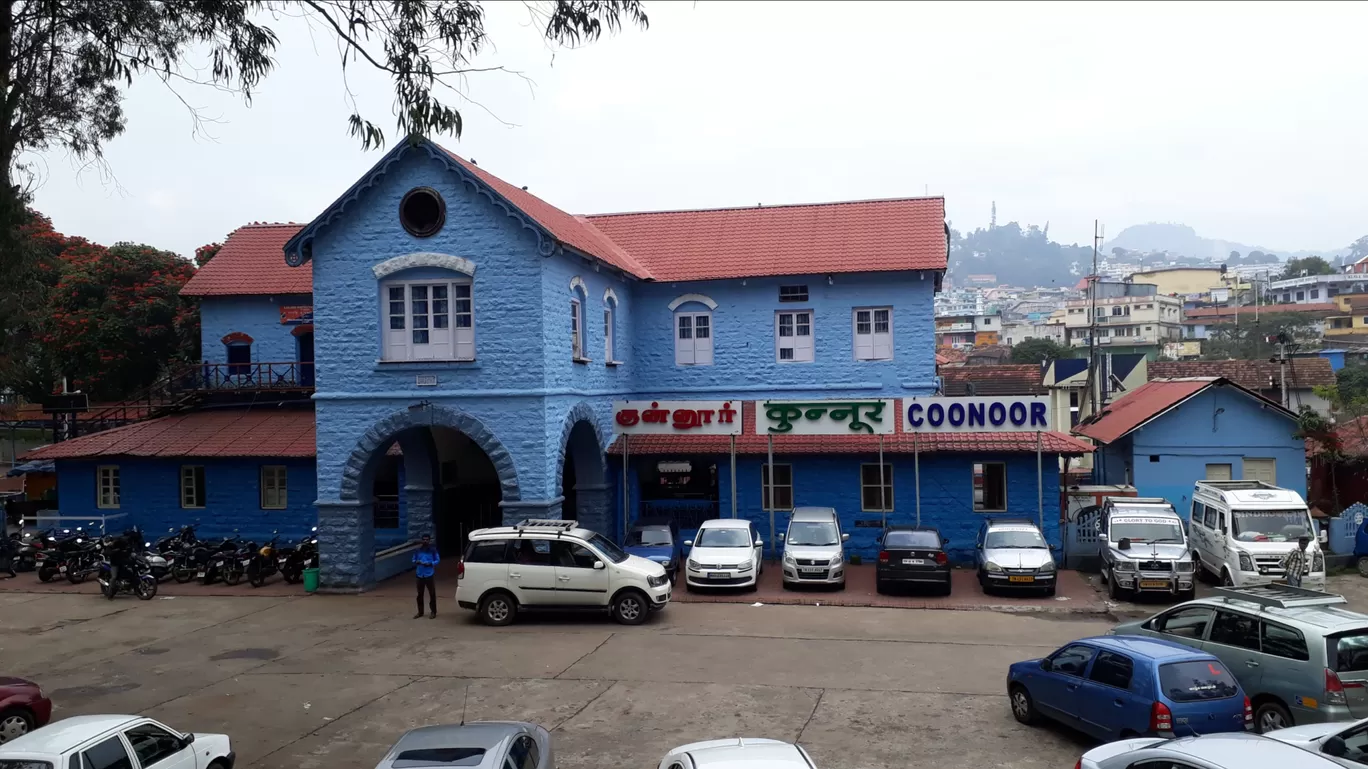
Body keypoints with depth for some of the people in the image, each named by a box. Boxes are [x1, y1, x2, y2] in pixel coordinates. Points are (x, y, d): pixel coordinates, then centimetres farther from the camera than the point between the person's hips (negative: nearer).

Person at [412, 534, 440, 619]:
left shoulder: (433, 549, -2)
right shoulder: (418, 550, 6)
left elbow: (438, 560, 1)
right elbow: (413, 559, 14)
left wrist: (430, 563, -15)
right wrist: (417, 562, -9)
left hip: (429, 574, -3)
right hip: (420, 574, 3)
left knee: (432, 594, -1)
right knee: (420, 594, 9)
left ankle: (433, 612, 8)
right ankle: (420, 612, 21)